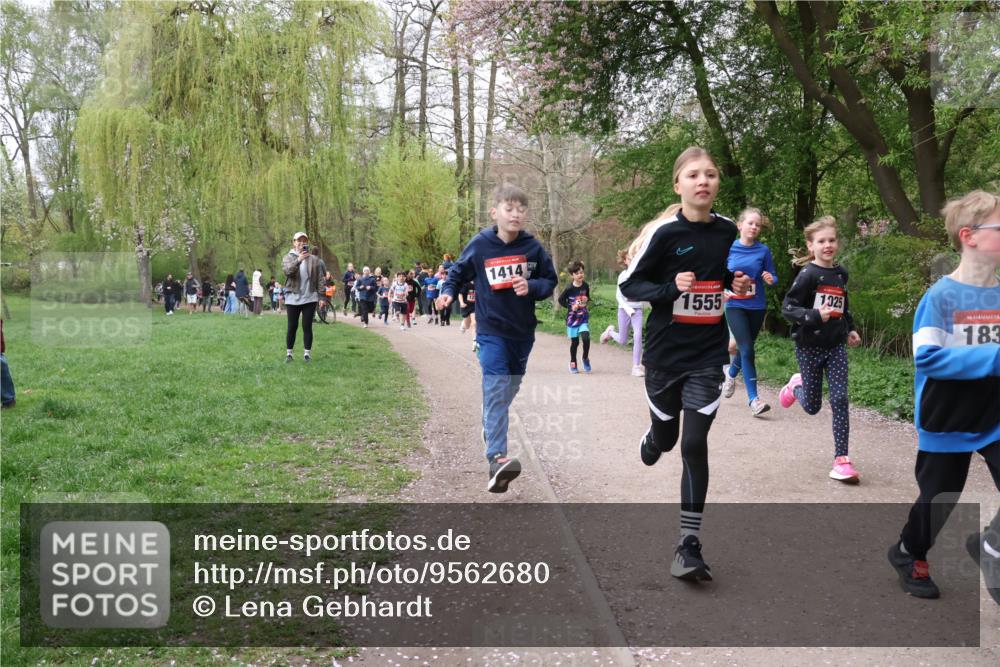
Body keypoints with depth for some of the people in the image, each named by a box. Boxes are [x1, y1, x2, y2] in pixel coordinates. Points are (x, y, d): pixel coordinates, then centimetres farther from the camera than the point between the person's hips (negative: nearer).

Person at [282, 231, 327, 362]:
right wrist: (298, 260, -35)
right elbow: (287, 270, -19)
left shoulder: (314, 259, 6)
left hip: (310, 298, 0)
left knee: (307, 326, 2)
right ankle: (288, 353, 13)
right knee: (292, 327, 4)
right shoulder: (288, 258, 3)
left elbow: (320, 279, 5)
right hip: (293, 298, 0)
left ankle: (307, 353, 8)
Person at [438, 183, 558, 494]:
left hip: (523, 331, 3)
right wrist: (448, 292, -10)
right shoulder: (480, 245, -8)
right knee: (495, 389, -17)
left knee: (509, 391, 17)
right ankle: (497, 458, -24)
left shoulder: (532, 247, -4)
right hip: (491, 330, -3)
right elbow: (458, 272, 8)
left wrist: (531, 287, -16)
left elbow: (550, 281, 3)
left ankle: (491, 430, 44)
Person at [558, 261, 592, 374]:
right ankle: (573, 363, 24)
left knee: (586, 338, -16)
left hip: (584, 318, 2)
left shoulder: (585, 286, -1)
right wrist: (570, 307, -11)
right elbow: (561, 300, -1)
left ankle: (586, 358, 9)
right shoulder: (570, 289, -12)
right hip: (572, 318, -2)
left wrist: (587, 300, -4)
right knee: (575, 342, 5)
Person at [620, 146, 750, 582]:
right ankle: (650, 442, 55)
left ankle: (689, 547, 5)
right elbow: (628, 285, -8)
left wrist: (738, 285, -4)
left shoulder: (728, 231, 1)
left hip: (708, 355, 1)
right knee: (665, 437, 14)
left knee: (694, 445, -5)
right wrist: (672, 288, -24)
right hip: (665, 353, -1)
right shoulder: (665, 232, -11)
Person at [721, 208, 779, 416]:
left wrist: (771, 280, -20)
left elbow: (773, 276, 2)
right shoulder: (729, 248, -3)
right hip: (735, 305, -2)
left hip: (757, 307, 2)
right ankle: (753, 398, -7)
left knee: (745, 348, 16)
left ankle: (730, 374, 48)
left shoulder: (763, 250, -2)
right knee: (747, 350, -13)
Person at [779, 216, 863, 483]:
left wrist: (850, 329, 16)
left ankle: (841, 459, 0)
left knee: (840, 400, -6)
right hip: (809, 347, -4)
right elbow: (787, 307, -17)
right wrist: (815, 316, -29)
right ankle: (796, 386, 42)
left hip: (836, 346, 4)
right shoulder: (808, 274, -13)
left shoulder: (841, 273, 6)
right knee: (812, 406, 7)